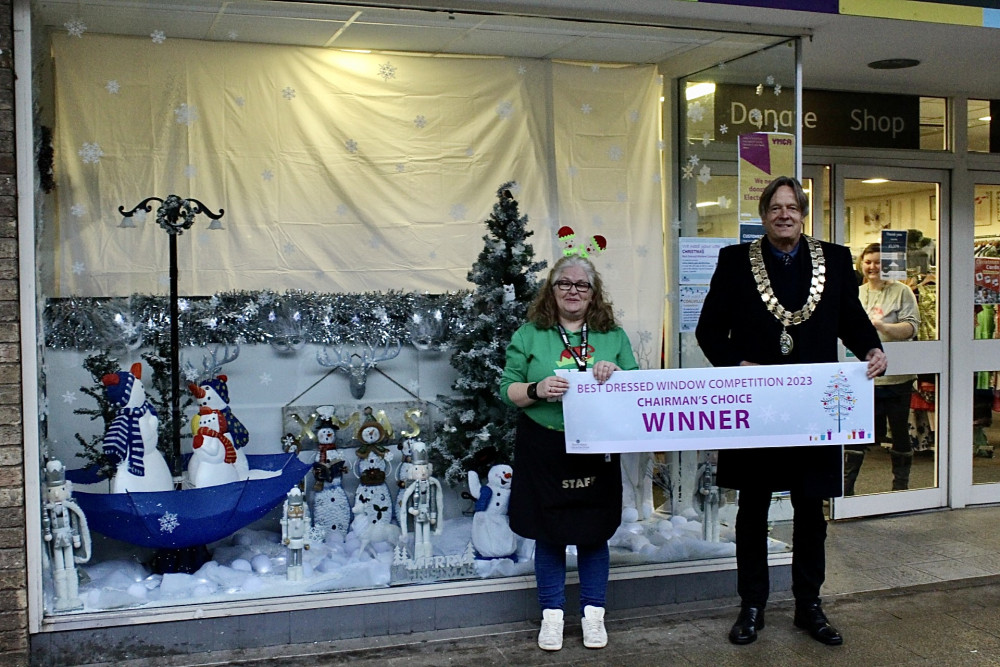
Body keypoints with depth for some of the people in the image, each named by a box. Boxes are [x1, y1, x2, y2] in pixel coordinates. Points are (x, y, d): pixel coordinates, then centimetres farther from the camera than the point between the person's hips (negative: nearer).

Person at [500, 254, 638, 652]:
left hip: (597, 451, 1)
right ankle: (552, 614, 22)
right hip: (544, 450, -1)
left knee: (594, 532, 8)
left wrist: (617, 373, -13)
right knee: (548, 534, 7)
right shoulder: (529, 335, 2)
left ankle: (593, 613, 24)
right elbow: (507, 390, 0)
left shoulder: (613, 336, 7)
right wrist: (538, 389, -19)